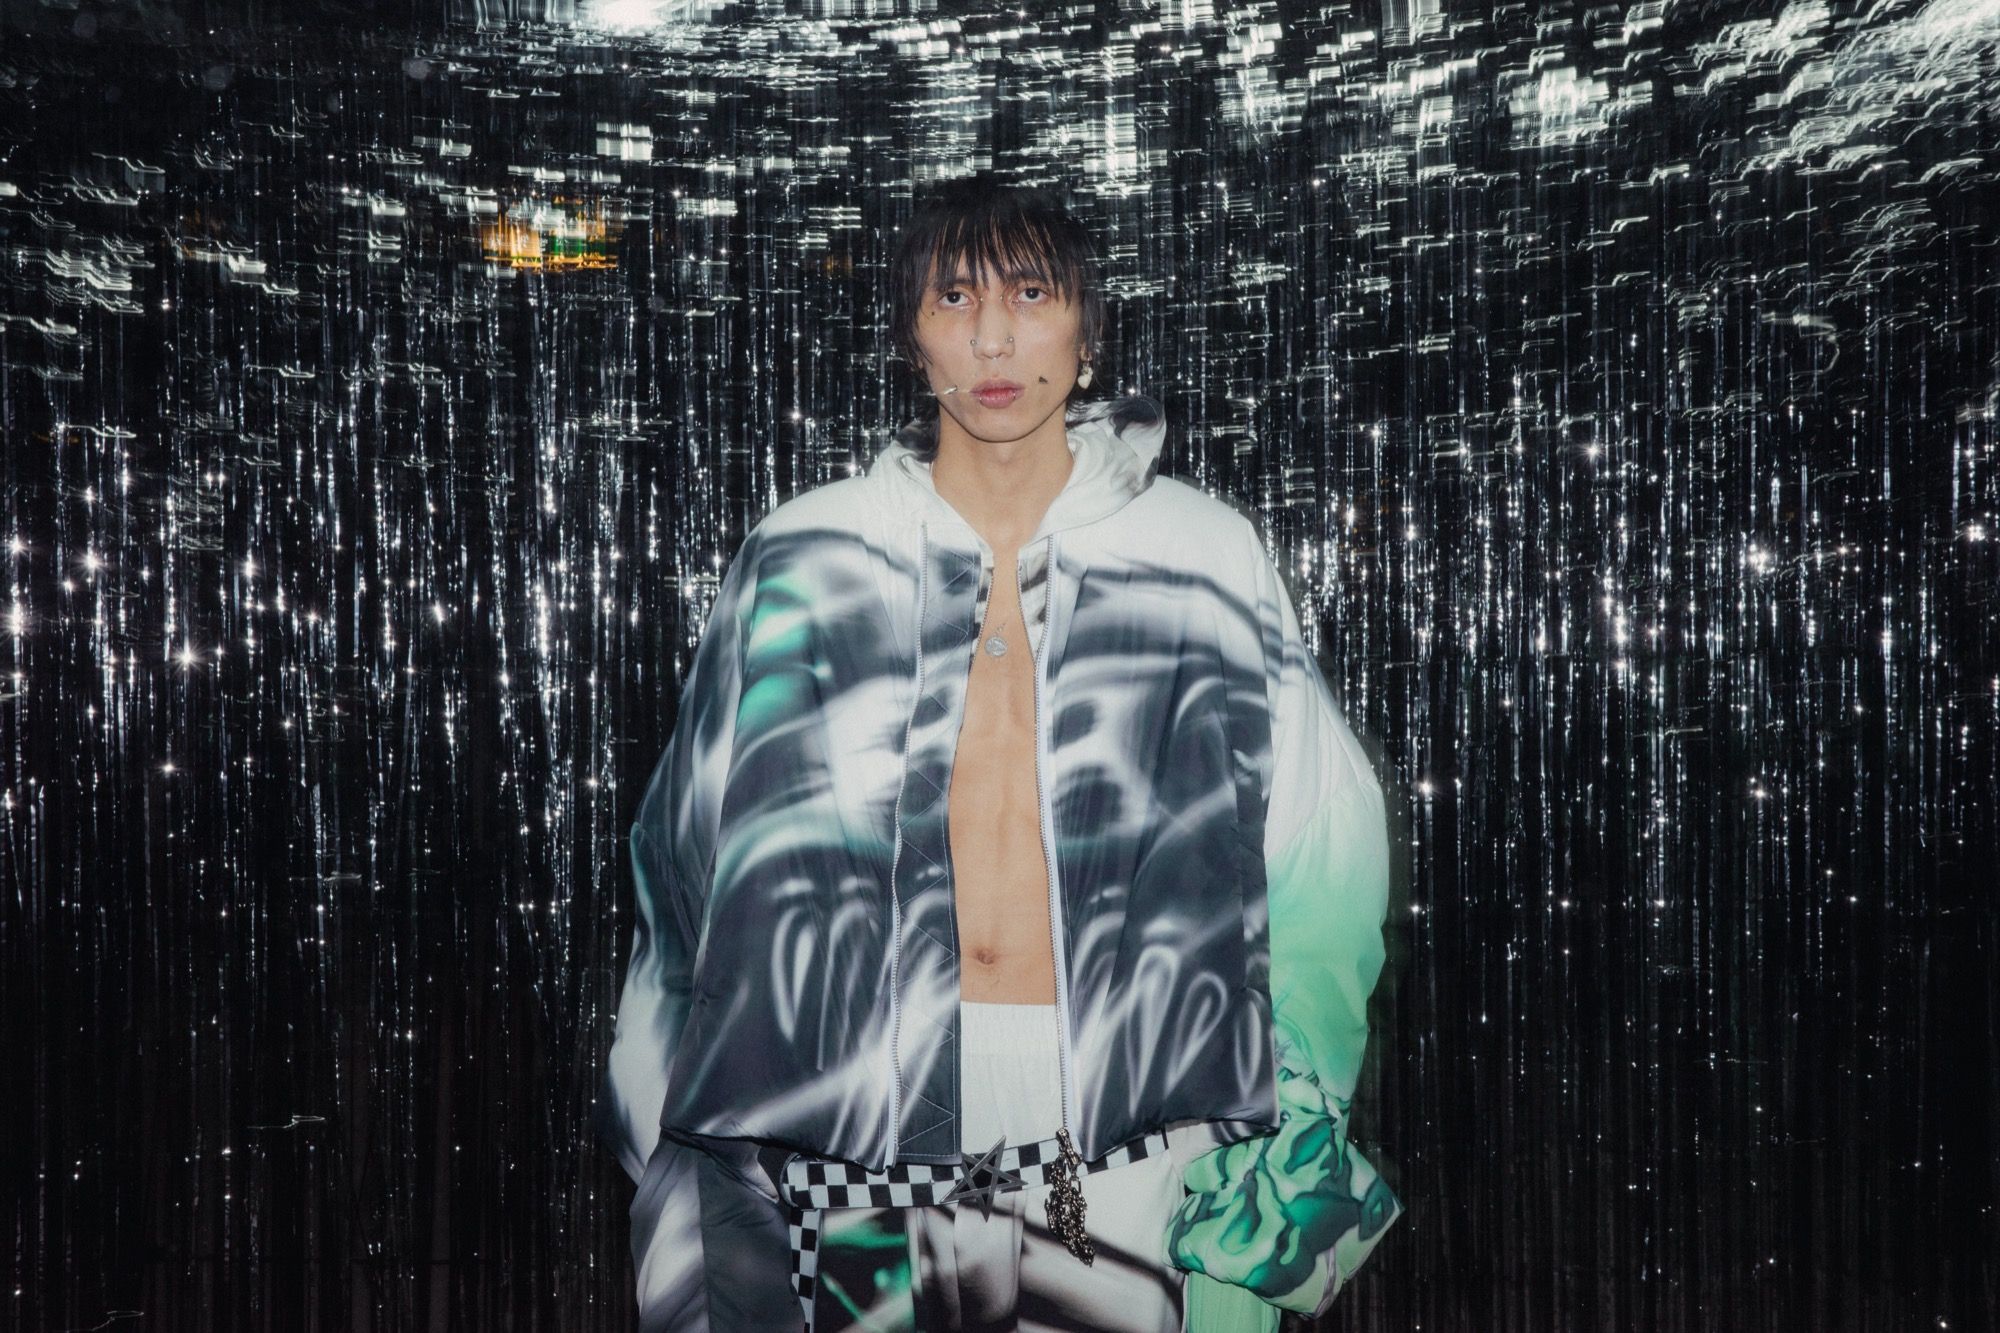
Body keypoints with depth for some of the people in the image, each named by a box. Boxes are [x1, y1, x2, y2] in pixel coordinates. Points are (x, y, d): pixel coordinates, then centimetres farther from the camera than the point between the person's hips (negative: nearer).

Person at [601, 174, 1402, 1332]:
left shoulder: (1204, 558, 2)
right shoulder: (804, 563, 4)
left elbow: (1327, 860, 3)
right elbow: (694, 863, 6)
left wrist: (1292, 1127, -4)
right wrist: (681, 1150, 6)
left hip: (1140, 1129, 0)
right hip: (861, 1114, 1)